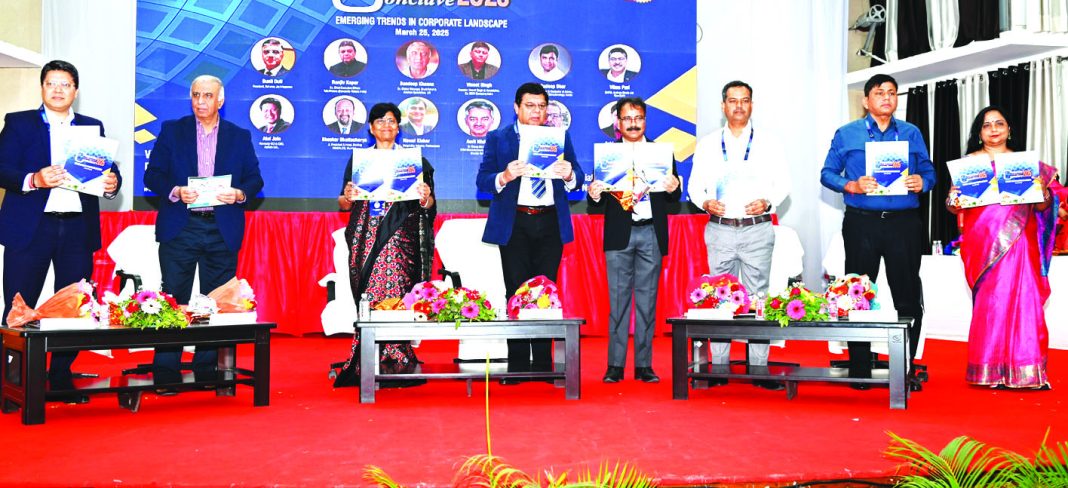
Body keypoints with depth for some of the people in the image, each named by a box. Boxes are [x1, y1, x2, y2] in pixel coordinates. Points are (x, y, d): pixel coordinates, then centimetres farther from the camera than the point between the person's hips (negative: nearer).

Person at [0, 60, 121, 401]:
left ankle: (62, 378, 15)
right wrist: (33, 180, -21)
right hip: (30, 227, -2)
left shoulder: (92, 127, 15)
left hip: (78, 228, 2)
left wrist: (112, 183, -13)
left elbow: (109, 169, 10)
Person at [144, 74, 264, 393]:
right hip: (179, 228, -1)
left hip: (222, 230, 1)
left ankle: (208, 370, 14)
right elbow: (152, 174, 4)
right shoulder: (172, 131, 8)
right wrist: (175, 192, -15)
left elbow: (255, 178, 9)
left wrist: (240, 194, -12)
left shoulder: (239, 136, 11)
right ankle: (165, 373, 3)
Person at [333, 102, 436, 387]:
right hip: (364, 235, 2)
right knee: (365, 299, -2)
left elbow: (427, 205, 6)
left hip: (398, 235, -2)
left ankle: (392, 364, -9)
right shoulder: (358, 159, 15)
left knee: (391, 294, -14)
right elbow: (344, 205, 12)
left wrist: (426, 198, -15)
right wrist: (347, 197, -9)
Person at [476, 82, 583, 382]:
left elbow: (576, 179, 6)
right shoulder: (498, 139, 6)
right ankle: (517, 367, 5)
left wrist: (569, 175, -16)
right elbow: (482, 181, -2)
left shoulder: (561, 137, 12)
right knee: (516, 294, -1)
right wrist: (505, 177, -22)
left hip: (550, 224, 2)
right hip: (514, 225, -2)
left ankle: (543, 365, 12)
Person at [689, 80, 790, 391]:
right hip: (720, 229, 1)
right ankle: (719, 367, 9)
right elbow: (695, 185, 10)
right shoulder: (707, 145, 10)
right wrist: (705, 202, -10)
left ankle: (759, 368, 5)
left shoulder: (768, 144, 8)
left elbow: (783, 183, 7)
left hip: (757, 229, -1)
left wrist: (767, 202, -11)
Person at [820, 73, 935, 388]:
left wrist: (922, 182, -9)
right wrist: (851, 186, -13)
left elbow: (929, 172, 14)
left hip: (904, 222, 2)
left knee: (909, 297, 2)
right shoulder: (847, 135, 8)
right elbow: (827, 173, 5)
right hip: (861, 223, -1)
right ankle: (860, 369, 11)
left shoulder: (911, 134, 14)